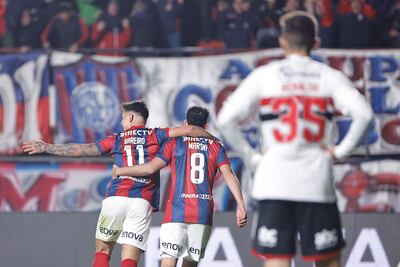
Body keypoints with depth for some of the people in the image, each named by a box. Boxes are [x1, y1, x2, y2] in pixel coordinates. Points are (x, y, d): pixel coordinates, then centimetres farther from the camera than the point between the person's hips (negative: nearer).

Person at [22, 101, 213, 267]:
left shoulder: (117, 139, 12)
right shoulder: (155, 136, 12)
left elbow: (81, 150, 12)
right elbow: (189, 130, 3)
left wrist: (46, 147, 20)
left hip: (116, 198, 0)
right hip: (143, 202, 0)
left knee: (102, 250, 13)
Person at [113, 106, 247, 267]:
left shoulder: (174, 143, 7)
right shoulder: (215, 146, 12)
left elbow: (150, 168, -2)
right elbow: (228, 175, 0)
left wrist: (119, 171, 11)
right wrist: (241, 206, -3)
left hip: (176, 212, -2)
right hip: (203, 214, 3)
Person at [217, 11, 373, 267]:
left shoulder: (263, 75, 4)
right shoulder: (330, 76, 4)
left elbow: (226, 118, -5)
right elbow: (363, 113, -10)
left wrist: (250, 154, 4)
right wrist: (342, 150, 0)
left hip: (274, 180, 0)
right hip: (316, 180, 0)